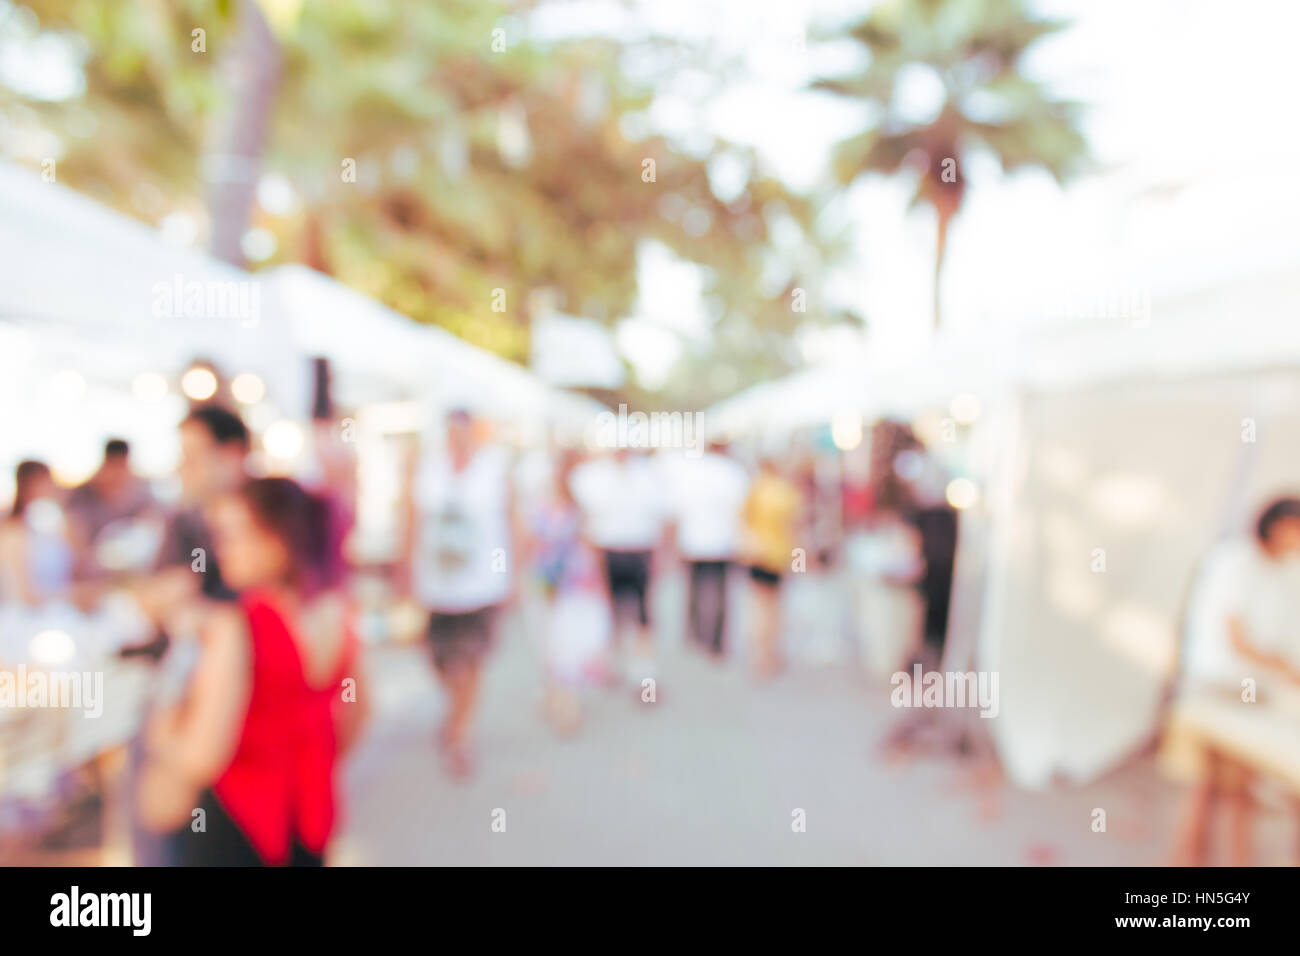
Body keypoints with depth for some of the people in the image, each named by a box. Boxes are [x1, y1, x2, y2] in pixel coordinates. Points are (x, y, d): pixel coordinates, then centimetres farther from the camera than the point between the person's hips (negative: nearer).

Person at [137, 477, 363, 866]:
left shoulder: (234, 628, -26)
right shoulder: (337, 612, -5)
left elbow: (200, 759, -27)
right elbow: (353, 712, 9)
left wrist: (160, 731, -7)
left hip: (230, 824, -6)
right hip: (309, 812, 6)